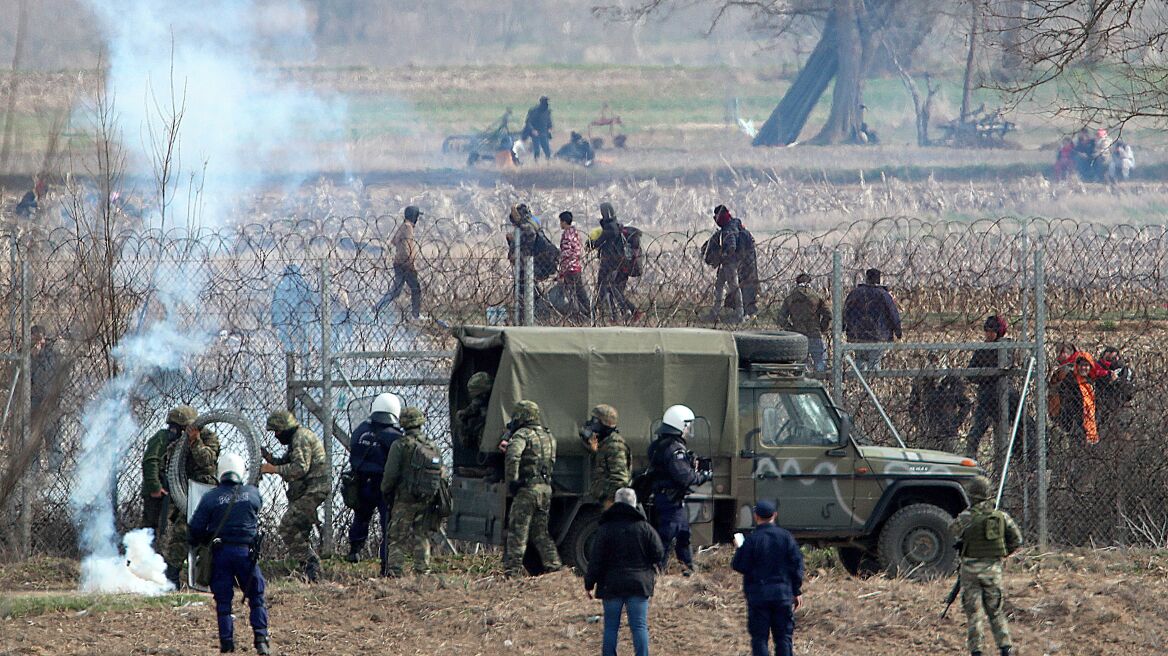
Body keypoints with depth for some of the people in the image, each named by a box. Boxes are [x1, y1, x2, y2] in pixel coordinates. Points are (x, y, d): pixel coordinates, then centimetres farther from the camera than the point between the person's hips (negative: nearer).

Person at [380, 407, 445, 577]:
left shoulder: (401, 445, -10)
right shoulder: (433, 446, 6)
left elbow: (391, 474, -12)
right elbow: (442, 472, 9)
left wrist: (385, 492, 5)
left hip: (405, 499, -5)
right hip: (428, 499, 5)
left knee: (397, 538, -1)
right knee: (422, 537, 13)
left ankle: (393, 570, -10)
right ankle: (422, 570, 8)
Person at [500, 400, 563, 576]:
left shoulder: (522, 435, -8)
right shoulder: (548, 436, 18)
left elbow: (513, 456, -26)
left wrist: (511, 482, -17)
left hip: (527, 488, -7)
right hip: (546, 488, 7)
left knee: (518, 529, -4)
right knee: (540, 531, 16)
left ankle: (512, 568, -6)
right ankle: (553, 564, 10)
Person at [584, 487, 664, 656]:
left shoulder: (605, 529, -4)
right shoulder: (644, 528, -2)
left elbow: (595, 560, -5)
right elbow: (658, 553, -1)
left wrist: (589, 583, 3)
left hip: (612, 585, 0)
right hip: (639, 585, 0)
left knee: (611, 627, 7)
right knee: (640, 627, 1)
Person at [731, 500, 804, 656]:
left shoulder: (752, 539, -10)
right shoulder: (785, 536, 0)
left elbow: (738, 566, -8)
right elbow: (797, 565, 3)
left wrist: (739, 550, 13)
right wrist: (797, 592, 11)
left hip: (758, 595, -3)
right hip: (782, 594, 3)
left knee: (760, 638, 2)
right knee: (784, 637, 9)